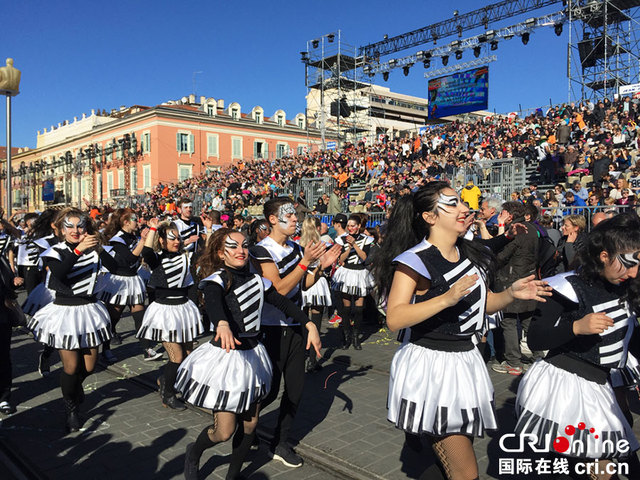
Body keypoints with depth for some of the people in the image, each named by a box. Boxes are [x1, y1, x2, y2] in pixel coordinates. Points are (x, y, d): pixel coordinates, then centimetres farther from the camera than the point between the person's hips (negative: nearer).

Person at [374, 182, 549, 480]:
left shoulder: (473, 255, 8)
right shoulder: (415, 260, -16)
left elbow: (483, 305, 19)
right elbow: (394, 319, -24)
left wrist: (511, 294, 1)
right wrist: (446, 299, -31)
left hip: (465, 361, 8)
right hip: (429, 364, -8)